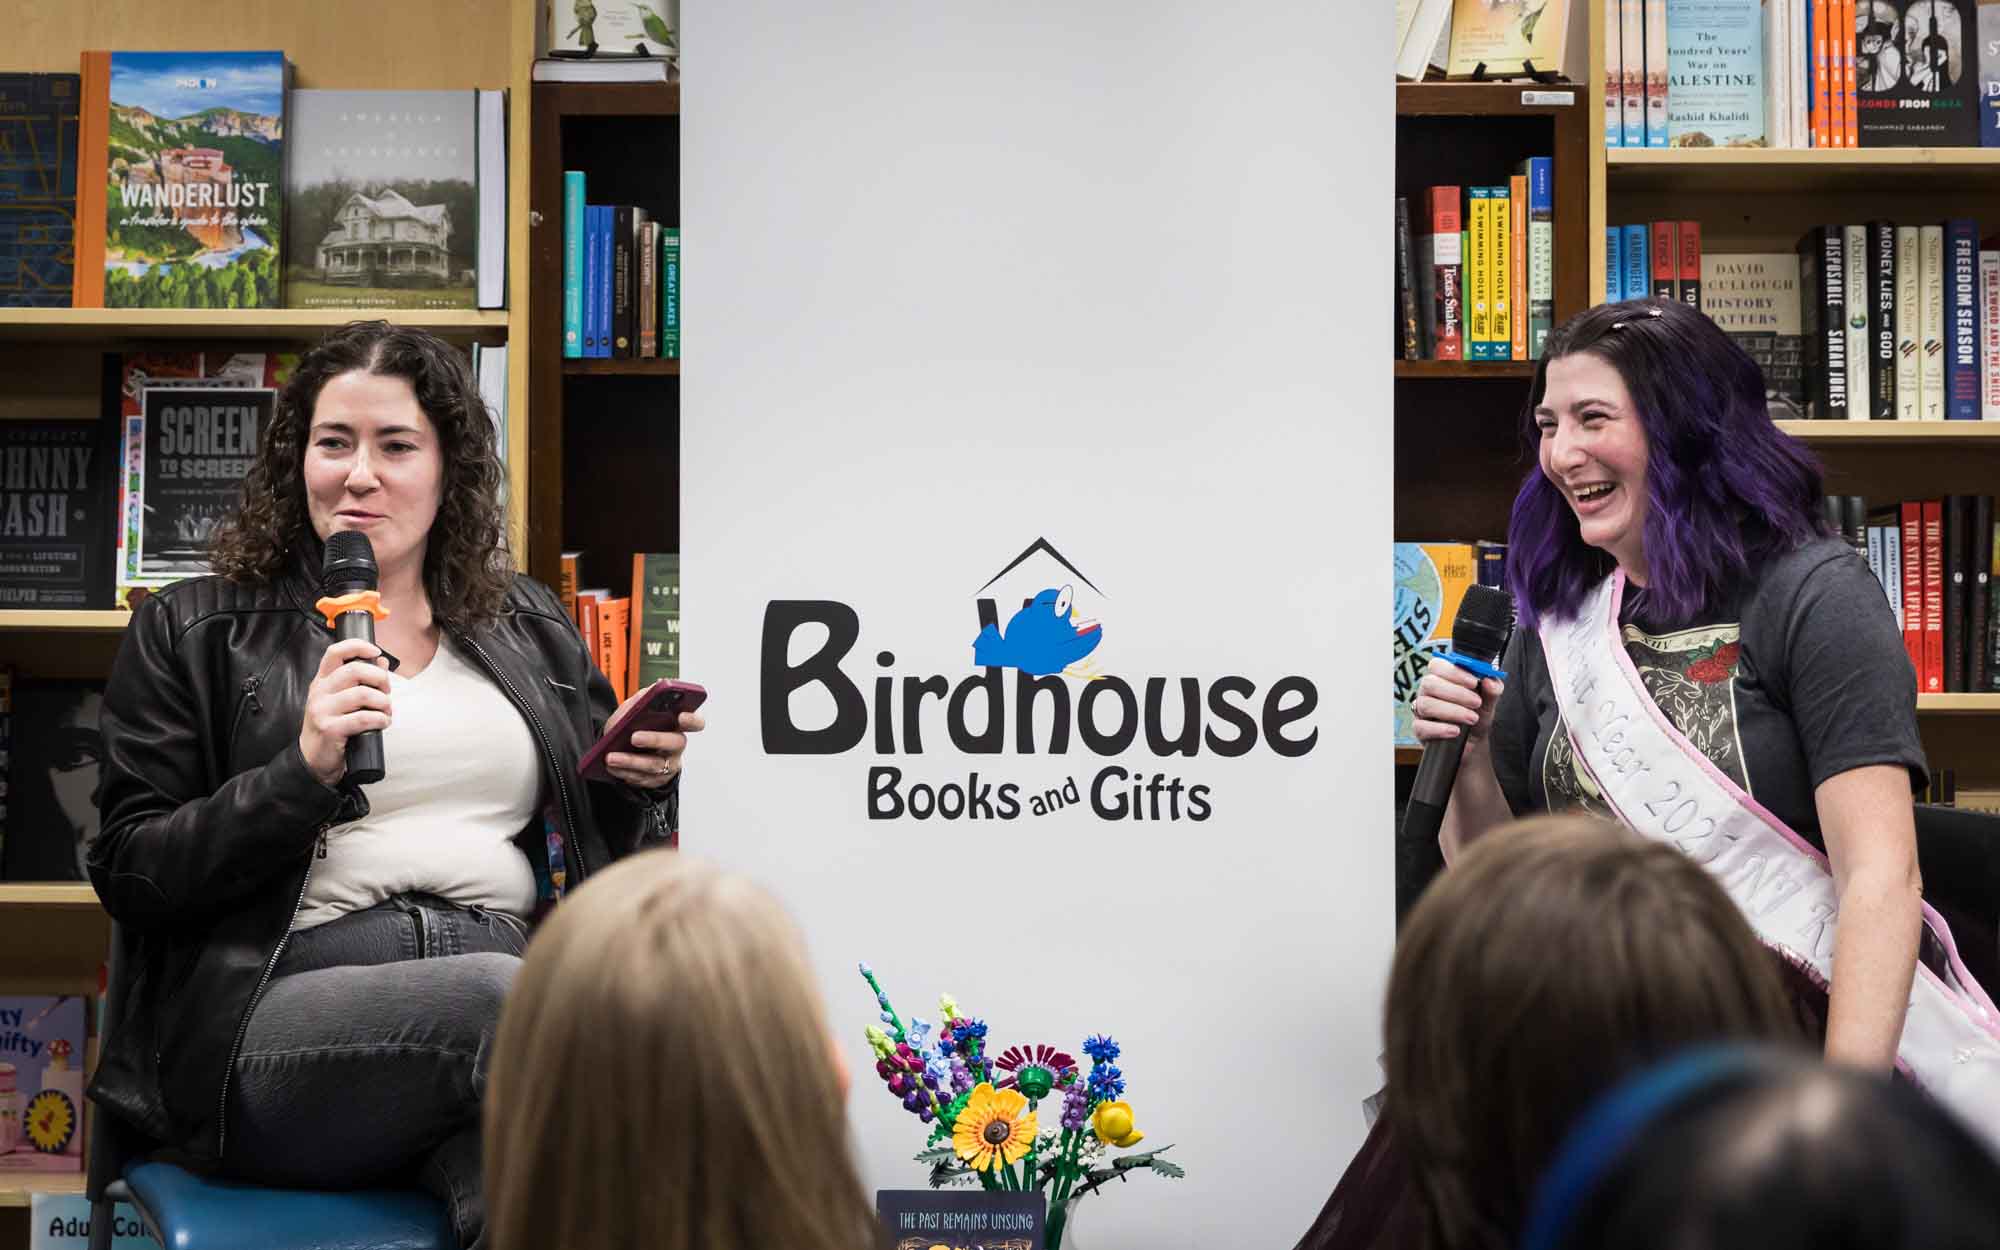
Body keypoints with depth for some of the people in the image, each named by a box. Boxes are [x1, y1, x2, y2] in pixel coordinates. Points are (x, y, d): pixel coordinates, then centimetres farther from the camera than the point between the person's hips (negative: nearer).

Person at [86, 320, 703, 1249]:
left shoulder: (532, 628, 22)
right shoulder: (193, 631, 12)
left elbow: (599, 853, 28)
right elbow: (128, 877, 5)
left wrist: (641, 781, 5)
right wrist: (304, 770, -9)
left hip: (512, 977, 2)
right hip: (283, 1008, -1)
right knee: (503, 995, -35)